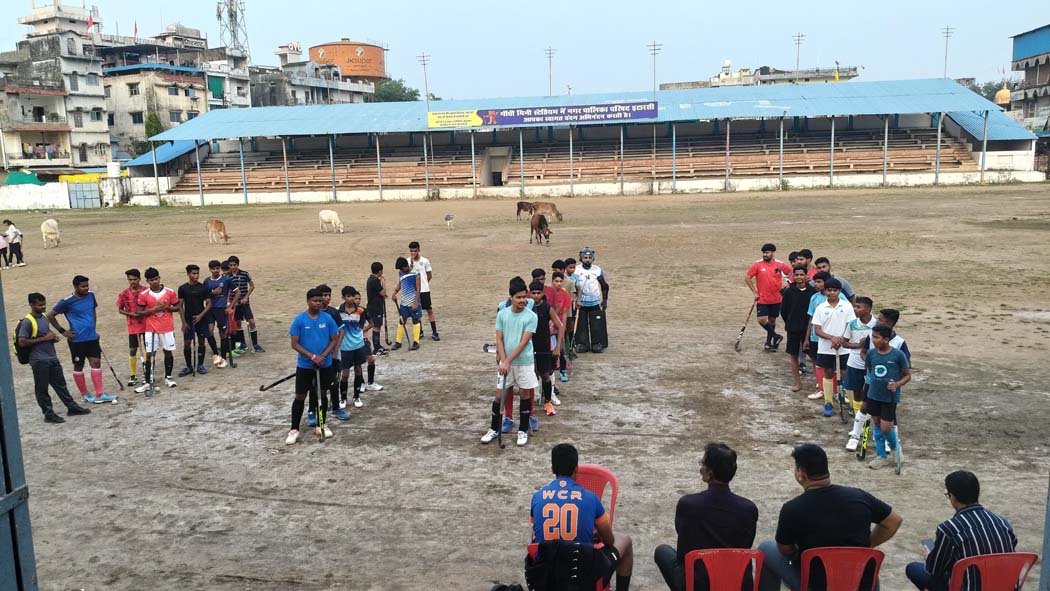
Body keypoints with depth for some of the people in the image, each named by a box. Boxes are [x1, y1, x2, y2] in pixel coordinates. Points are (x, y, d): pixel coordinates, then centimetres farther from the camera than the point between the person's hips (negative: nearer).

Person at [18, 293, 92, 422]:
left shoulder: (44, 317, 10)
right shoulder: (27, 322, -14)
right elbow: (22, 342, -19)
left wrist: (54, 336, 5)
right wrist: (43, 338, -18)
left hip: (52, 358, 8)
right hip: (39, 361, -8)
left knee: (60, 384, 15)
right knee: (42, 388, 4)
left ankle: (71, 407, 22)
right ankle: (48, 414, 11)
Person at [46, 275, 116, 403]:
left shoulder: (91, 295, 3)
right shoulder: (66, 301, -12)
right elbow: (50, 316, -5)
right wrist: (62, 331, -6)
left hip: (92, 337, 5)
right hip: (77, 340, -5)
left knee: (96, 363, 0)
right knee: (78, 366, 7)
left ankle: (99, 394, 2)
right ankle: (84, 395, 19)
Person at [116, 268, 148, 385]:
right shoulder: (124, 294, -3)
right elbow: (120, 310, 4)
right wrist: (131, 314, -13)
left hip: (146, 325, 0)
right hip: (133, 326, 1)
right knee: (132, 350, 4)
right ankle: (133, 375, 16)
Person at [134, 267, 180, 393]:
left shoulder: (169, 292, -3)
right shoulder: (143, 295, -3)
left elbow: (177, 307, 5)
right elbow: (140, 312, -1)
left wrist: (166, 307, -14)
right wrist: (153, 309, -16)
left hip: (167, 328, 1)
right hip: (151, 329, -1)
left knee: (168, 352, 9)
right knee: (150, 354, -3)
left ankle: (168, 377, 24)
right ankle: (147, 382, 1)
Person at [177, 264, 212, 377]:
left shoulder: (203, 287, -1)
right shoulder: (182, 288, -1)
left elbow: (209, 303, 1)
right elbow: (180, 306, 1)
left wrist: (201, 315, -12)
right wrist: (183, 322, -5)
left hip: (201, 319, 0)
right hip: (188, 320, 0)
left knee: (201, 342, 5)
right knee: (186, 344, -2)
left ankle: (200, 365, 17)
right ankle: (189, 367, 10)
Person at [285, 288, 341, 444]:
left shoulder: (327, 318, -4)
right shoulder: (299, 319, -10)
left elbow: (334, 340, 0)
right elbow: (294, 344, -10)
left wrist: (323, 356, -14)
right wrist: (312, 357, -18)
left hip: (325, 364, 2)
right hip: (304, 365, -2)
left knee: (321, 393, 14)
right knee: (300, 397, 3)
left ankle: (321, 425, 28)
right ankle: (294, 430, 11)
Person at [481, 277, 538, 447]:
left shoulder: (531, 317, -11)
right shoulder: (502, 314, -2)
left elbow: (524, 342, -15)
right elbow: (499, 339, -1)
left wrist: (508, 361, -20)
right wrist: (503, 361, -13)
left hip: (524, 362, -2)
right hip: (505, 362, 2)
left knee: (525, 395, 7)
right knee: (500, 395, 6)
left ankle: (523, 430, 20)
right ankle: (494, 429, 21)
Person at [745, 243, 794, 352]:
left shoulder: (780, 265, -4)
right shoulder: (757, 264, -8)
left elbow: (791, 273, 12)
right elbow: (747, 278, -2)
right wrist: (755, 292, -4)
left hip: (776, 299, 1)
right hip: (762, 299, -1)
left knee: (772, 320, 11)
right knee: (762, 320, -12)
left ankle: (768, 343, 26)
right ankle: (775, 336, 11)